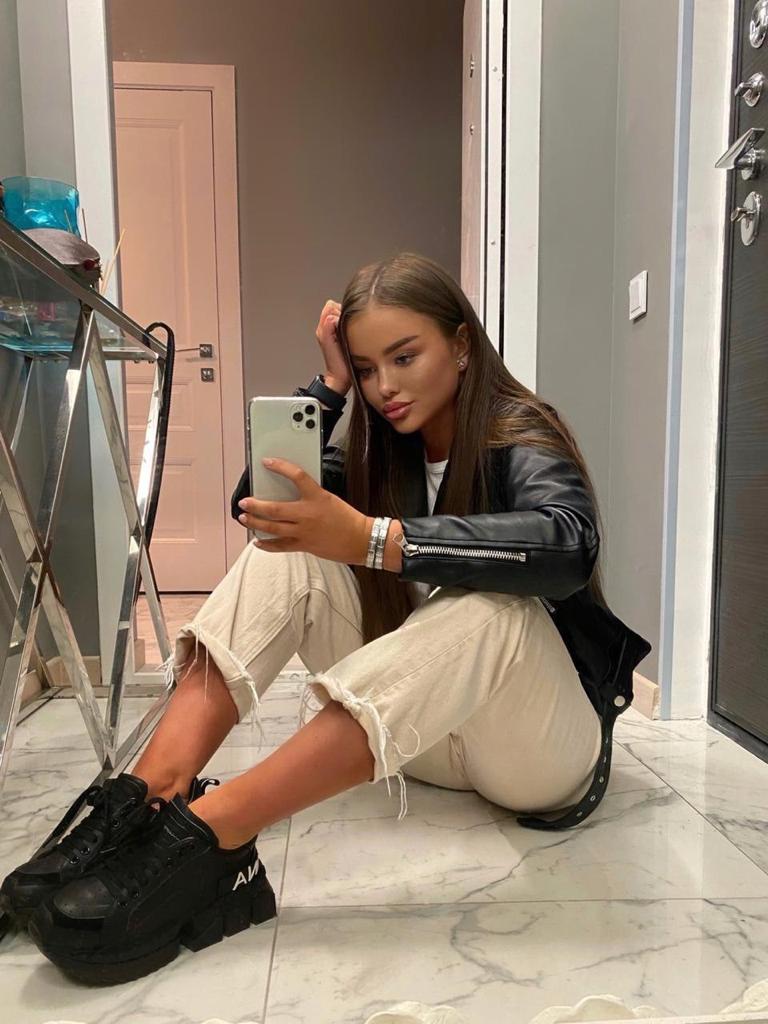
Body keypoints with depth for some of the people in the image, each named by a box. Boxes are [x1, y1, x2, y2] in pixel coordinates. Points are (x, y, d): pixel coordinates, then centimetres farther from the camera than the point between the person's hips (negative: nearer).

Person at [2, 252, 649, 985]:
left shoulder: (521, 437, -11)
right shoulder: (383, 452, 5)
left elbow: (566, 544, -34)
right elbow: (257, 503, -6)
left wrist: (373, 539, -44)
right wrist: (331, 386, -10)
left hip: (541, 749, -4)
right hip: (415, 732, 4)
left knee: (493, 602, -38)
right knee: (289, 546, -13)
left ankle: (201, 836, -41)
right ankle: (147, 797, -28)